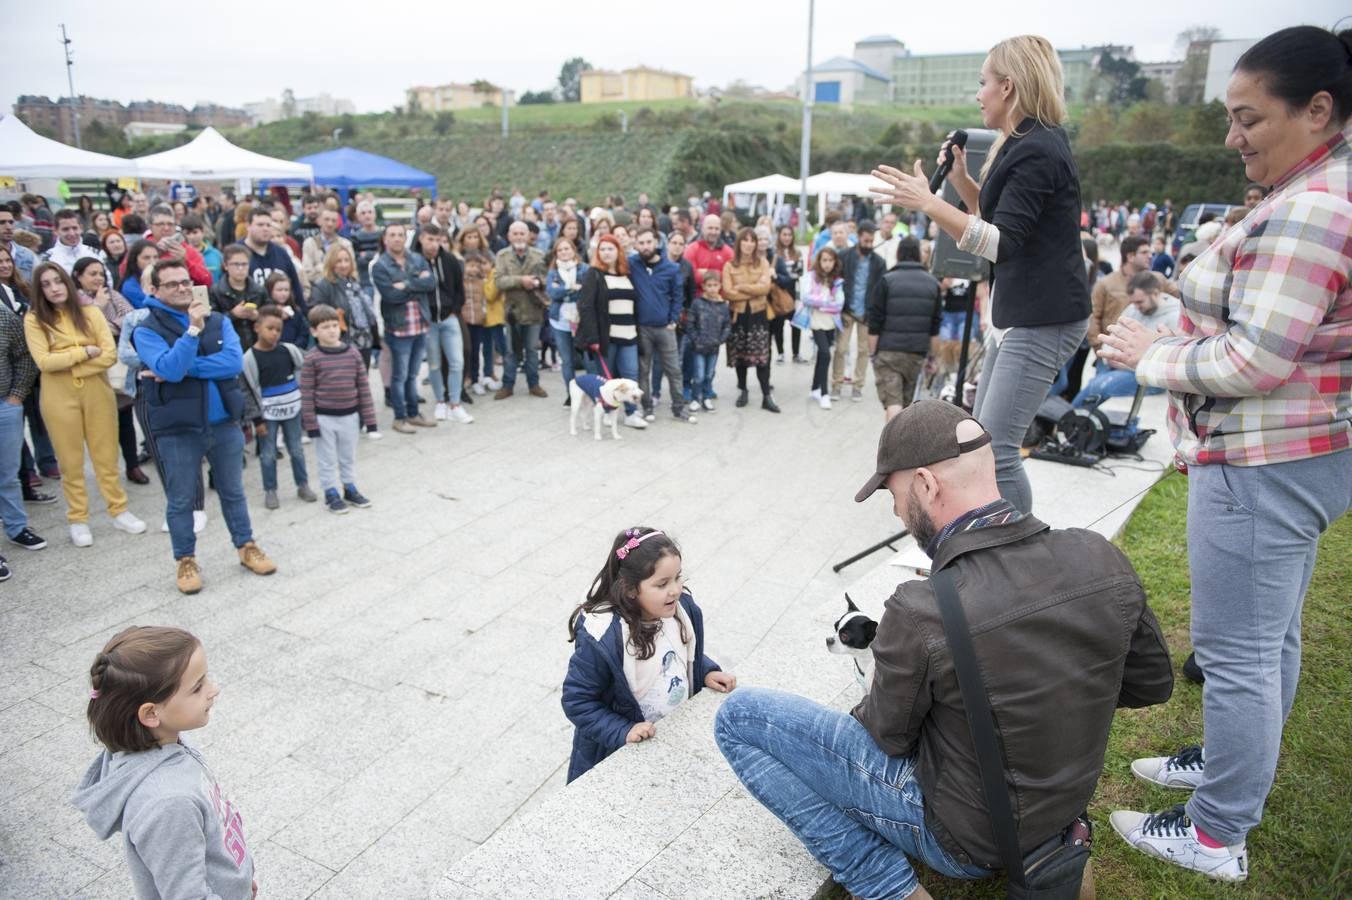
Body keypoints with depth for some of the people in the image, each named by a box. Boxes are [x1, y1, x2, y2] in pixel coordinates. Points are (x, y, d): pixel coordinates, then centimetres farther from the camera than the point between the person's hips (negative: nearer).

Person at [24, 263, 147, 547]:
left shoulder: (90, 313, 3)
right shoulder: (34, 319, -1)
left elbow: (110, 355, -6)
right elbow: (44, 362, -12)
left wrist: (68, 364, -12)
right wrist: (86, 352, -10)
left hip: (97, 392, 1)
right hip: (59, 397, -1)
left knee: (107, 456, 8)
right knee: (71, 461, 7)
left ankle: (119, 511, 19)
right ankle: (78, 520, 17)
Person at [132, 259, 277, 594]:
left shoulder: (218, 320, 3)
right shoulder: (147, 331, -5)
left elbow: (234, 361, -13)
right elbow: (170, 368, -22)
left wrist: (184, 368, -17)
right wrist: (193, 329, -27)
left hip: (225, 423, 3)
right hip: (177, 429, -3)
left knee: (233, 492, 16)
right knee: (181, 500, 9)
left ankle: (246, 546, 30)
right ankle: (185, 560, 24)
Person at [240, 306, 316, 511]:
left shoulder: (288, 350, -4)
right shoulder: (250, 358, -13)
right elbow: (250, 391, -11)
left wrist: (299, 392, 8)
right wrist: (257, 419, -10)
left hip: (291, 408, 3)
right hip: (267, 414, -3)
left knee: (297, 450, 13)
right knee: (268, 454, 6)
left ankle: (303, 485, 26)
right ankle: (270, 491, 19)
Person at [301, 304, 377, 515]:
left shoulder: (352, 352, -2)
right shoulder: (312, 358, -11)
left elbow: (363, 386, 1)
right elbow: (306, 392, -9)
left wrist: (369, 418, 1)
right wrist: (311, 423, -10)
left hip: (350, 415, 3)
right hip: (324, 418, -3)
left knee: (349, 457, 18)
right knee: (328, 460, 10)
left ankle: (350, 489, 32)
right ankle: (331, 493, 22)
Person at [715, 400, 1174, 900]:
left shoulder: (921, 614, -32)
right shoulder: (1102, 559, -15)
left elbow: (888, 735, -14)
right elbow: (1151, 684, 1)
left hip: (965, 837, -6)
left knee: (739, 717, -5)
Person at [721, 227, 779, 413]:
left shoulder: (762, 262, 2)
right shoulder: (729, 265, -2)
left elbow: (765, 287, -11)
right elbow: (727, 292, -13)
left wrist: (741, 287, -12)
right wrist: (754, 291, -12)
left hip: (758, 314, 0)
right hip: (737, 314, 1)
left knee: (761, 355, -4)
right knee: (739, 354, 9)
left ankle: (766, 396, -2)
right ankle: (742, 390, 26)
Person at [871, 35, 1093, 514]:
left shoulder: (1038, 152, -17)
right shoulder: (1024, 144, 15)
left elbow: (1002, 243, -26)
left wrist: (929, 203, -32)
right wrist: (961, 179, 9)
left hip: (1043, 318, -11)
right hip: (1018, 312, 11)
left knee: (997, 448, -14)